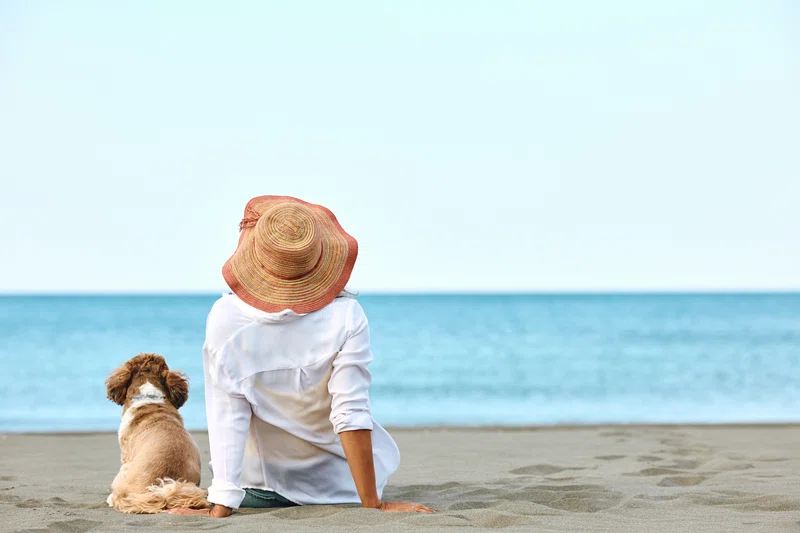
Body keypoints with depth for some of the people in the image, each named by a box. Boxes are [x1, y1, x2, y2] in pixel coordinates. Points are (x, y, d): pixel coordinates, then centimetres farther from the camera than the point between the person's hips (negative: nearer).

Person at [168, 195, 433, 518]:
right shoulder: (344, 318, -26)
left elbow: (227, 419, -23)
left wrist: (220, 507, -20)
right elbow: (351, 416, -26)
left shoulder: (225, 318, -24)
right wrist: (372, 504, -20)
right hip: (336, 485, -1)